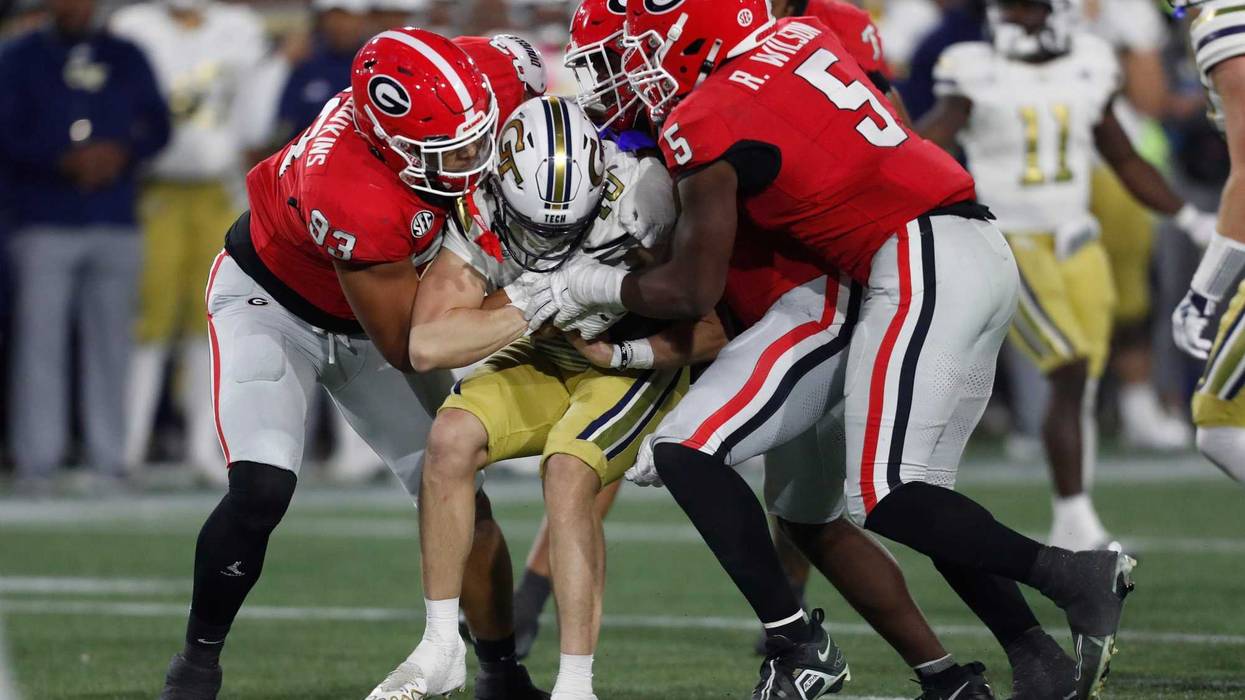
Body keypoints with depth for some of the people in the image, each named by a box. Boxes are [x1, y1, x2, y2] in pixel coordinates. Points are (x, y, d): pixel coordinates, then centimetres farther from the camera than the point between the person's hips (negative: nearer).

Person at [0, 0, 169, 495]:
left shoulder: (126, 59, 13)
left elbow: (157, 125, 10)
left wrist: (123, 153, -11)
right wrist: (65, 161, -18)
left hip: (115, 223, 2)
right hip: (44, 225, -2)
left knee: (110, 341, 2)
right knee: (40, 340, -8)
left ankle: (109, 459, 6)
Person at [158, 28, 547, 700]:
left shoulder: (475, 84, -28)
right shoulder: (354, 203, -43)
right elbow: (406, 344, -30)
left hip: (363, 321, 6)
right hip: (272, 304, -6)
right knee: (261, 490, -24)